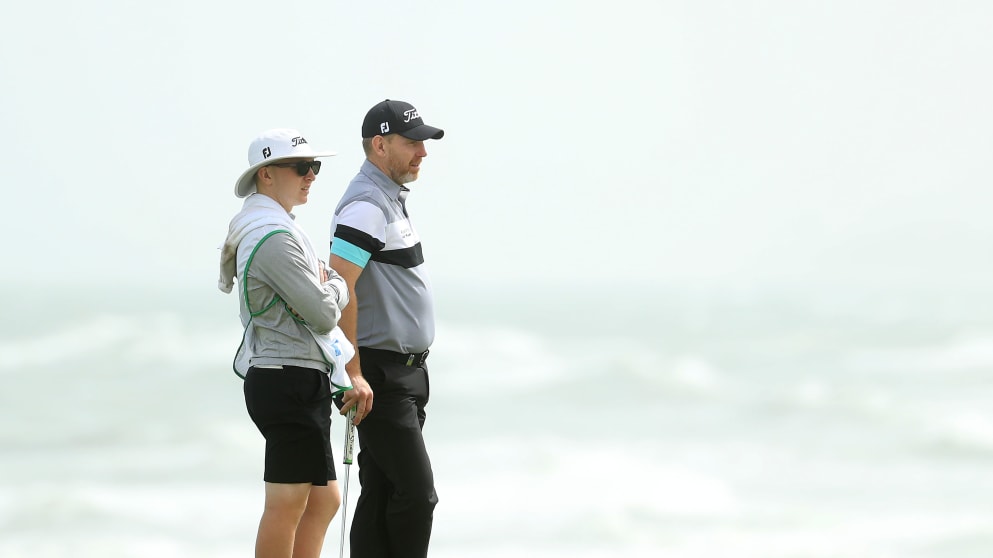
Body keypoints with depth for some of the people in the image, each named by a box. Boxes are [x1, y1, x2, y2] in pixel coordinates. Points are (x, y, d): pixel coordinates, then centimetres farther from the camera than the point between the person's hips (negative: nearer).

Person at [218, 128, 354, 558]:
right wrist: (335, 288, 2)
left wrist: (325, 286, 2)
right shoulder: (274, 238, -17)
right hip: (290, 381, -11)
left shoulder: (261, 228, 17)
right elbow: (323, 313, -17)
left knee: (323, 500, 14)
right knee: (287, 506, -6)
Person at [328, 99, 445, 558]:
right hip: (380, 376, -10)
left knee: (381, 494, 9)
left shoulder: (391, 199, 18)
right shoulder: (366, 205, -16)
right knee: (416, 493, -11)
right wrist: (353, 374, -26)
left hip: (405, 374, 10)